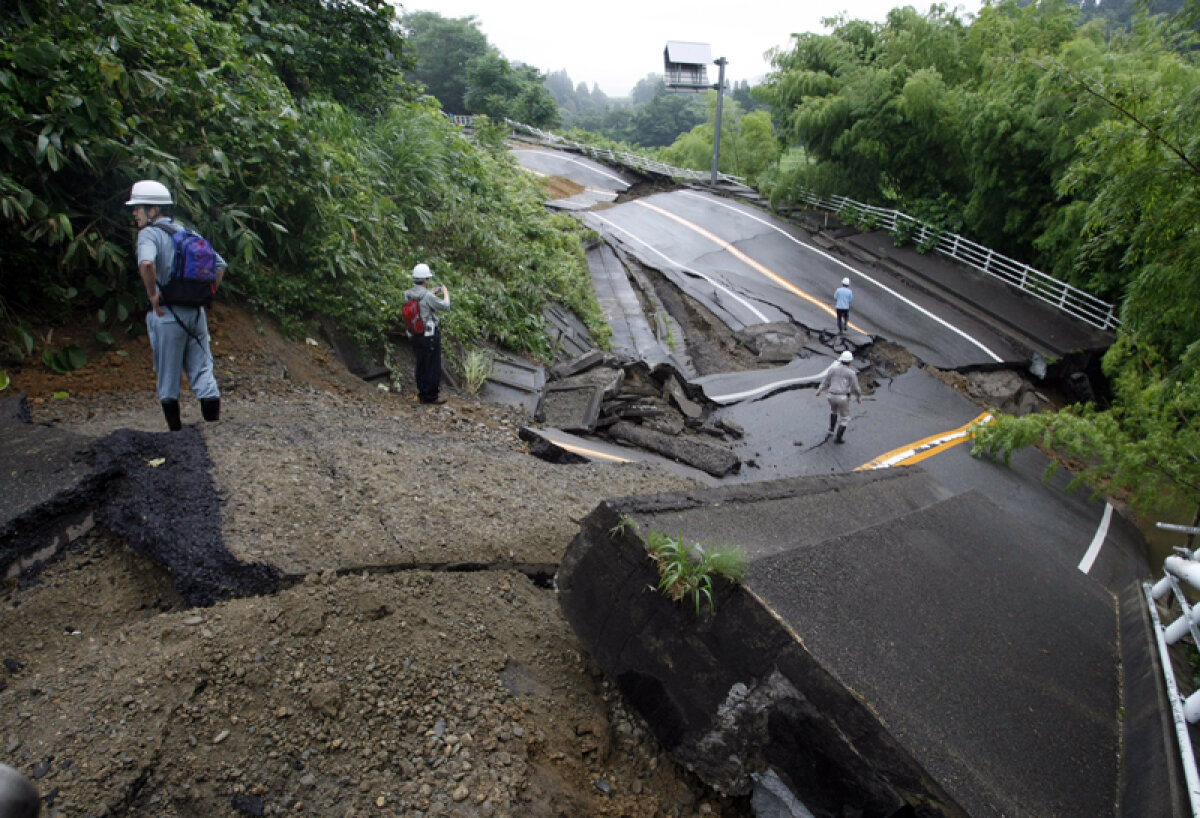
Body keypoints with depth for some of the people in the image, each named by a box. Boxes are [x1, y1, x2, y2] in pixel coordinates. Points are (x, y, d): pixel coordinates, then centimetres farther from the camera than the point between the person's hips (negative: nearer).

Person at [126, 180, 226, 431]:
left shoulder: (149, 233, -9)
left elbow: (146, 263, -31)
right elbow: (220, 264, 14)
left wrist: (152, 293, -18)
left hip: (166, 314, -5)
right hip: (196, 312, 5)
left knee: (168, 374, 9)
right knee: (201, 368, 10)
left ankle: (174, 425, 17)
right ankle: (213, 419, -1)